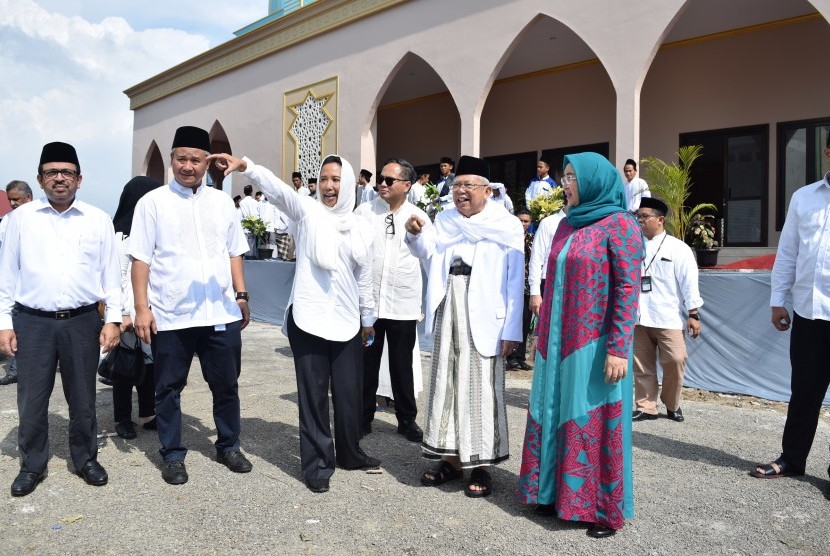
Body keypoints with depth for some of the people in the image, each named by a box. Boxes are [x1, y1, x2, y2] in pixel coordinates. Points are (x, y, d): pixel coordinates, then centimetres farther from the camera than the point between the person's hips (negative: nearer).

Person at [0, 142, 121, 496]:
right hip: (32, 322, 0)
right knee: (32, 400, 9)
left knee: (82, 399, 11)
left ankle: (86, 459, 28)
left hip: (82, 321, 0)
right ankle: (32, 466, 27)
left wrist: (112, 319, -1)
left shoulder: (98, 220, 4)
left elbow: (110, 273, 5)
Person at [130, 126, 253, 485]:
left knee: (226, 385, 13)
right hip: (170, 316, -2)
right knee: (169, 388, 11)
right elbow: (141, 259, -2)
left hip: (221, 314, 3)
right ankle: (173, 456, 27)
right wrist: (142, 308, -8)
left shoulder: (221, 202, 10)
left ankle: (228, 447, 31)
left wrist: (241, 296, 7)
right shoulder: (152, 203, 0)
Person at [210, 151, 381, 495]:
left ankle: (349, 454, 31)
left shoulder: (360, 229, 10)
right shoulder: (306, 211, 0)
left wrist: (368, 317, 20)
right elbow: (276, 188, -18)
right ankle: (317, 464, 18)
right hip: (308, 319, -3)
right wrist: (246, 168, -35)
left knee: (350, 392, 10)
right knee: (313, 394, 4)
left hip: (347, 322, 3)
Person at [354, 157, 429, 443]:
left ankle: (407, 419, 25)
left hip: (403, 304, 0)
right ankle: (363, 417, 25)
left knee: (402, 366, 10)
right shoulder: (364, 211, 2)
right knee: (366, 364, 10)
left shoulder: (419, 217, 2)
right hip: (367, 301, 1)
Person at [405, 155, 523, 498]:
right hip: (447, 310, 5)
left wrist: (512, 329, -10)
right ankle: (451, 458, 21)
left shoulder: (507, 225, -1)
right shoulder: (444, 220, 13)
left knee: (480, 387, 0)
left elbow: (515, 280, -5)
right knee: (446, 383, 9)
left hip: (482, 315, -4)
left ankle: (481, 465, 12)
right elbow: (427, 252, 0)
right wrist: (415, 234, -21)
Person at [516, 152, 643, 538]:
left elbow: (628, 289, -14)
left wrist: (618, 348, -19)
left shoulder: (620, 225, -10)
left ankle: (604, 509, 18)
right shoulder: (567, 225, 12)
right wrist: (543, 334, 16)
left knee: (594, 422, 2)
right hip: (560, 342, 7)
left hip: (595, 344, -7)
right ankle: (558, 493, 29)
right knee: (557, 417, 13)